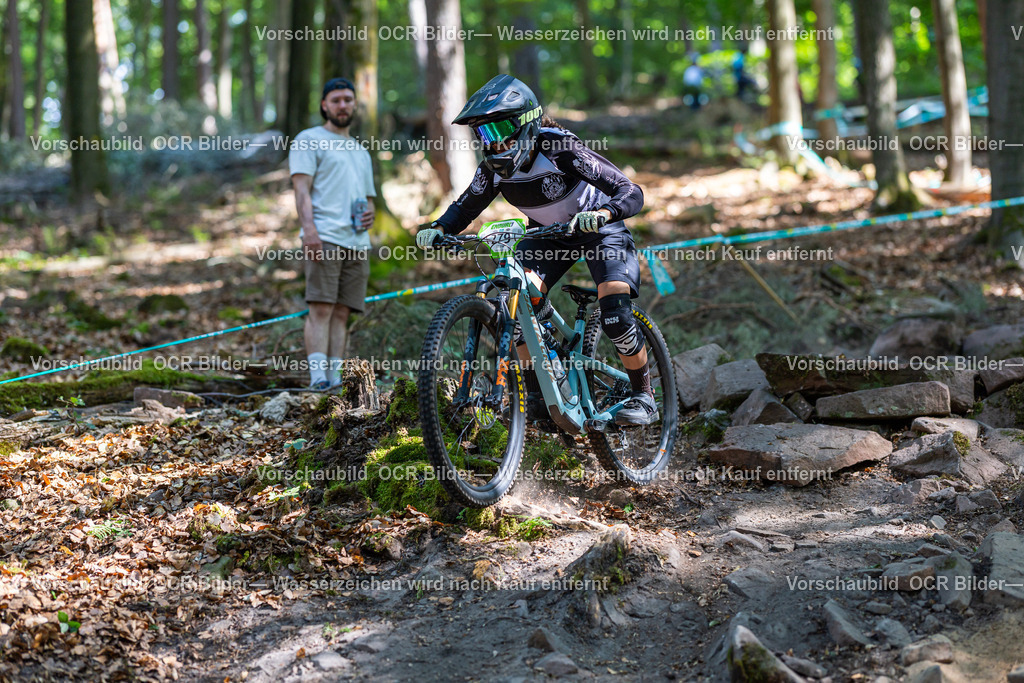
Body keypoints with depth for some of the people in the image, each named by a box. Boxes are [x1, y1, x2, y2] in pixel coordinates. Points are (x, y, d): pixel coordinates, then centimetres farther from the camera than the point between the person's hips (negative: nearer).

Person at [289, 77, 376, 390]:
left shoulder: (361, 152, 29)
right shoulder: (308, 140, 8)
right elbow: (302, 189, -4)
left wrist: (368, 214, 6)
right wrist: (309, 228, -19)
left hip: (357, 242, 6)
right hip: (324, 237, -6)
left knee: (341, 313, 1)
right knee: (321, 308, -16)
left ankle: (335, 378, -1)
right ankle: (318, 376, -24)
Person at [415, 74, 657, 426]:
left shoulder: (560, 149, -33)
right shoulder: (494, 167, -17)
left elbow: (631, 192, -36)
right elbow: (465, 207, -3)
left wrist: (601, 213, -57)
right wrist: (438, 229, -24)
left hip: (598, 228, -5)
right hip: (548, 235, 5)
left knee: (614, 314, -22)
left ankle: (644, 397, -2)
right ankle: (537, 396, -7)